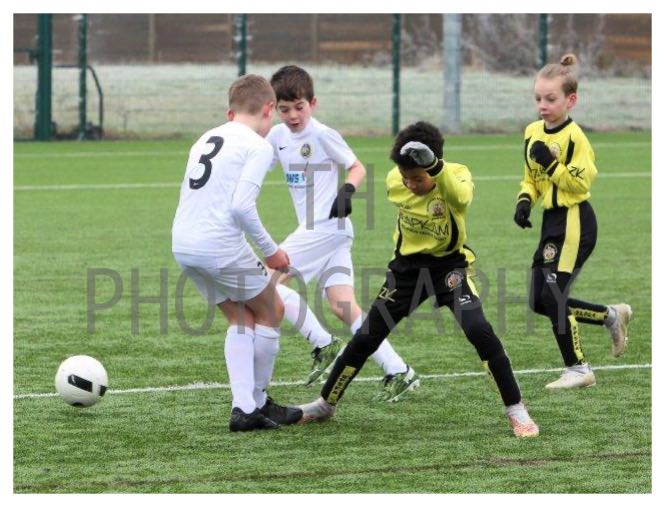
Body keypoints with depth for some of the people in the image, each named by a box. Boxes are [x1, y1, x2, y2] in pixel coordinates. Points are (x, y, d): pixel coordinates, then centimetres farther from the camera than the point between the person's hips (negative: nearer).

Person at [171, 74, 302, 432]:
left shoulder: (205, 141, 19)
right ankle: (258, 401, 20)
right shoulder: (258, 145, -5)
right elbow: (242, 205, -17)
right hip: (222, 247, -7)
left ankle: (244, 408, 8)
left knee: (241, 319, 18)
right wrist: (270, 251, -7)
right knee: (270, 313, 14)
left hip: (182, 244, 7)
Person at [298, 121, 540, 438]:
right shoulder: (394, 182, -11)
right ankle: (325, 404, 26)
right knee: (365, 338, 6)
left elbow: (462, 199, -49)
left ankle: (516, 411, -13)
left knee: (478, 331, -24)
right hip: (408, 265, 3)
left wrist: (436, 168, -62)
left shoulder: (456, 175, -23)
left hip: (450, 263, -3)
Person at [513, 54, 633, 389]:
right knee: (539, 302, 8)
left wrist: (551, 163, -26)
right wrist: (524, 201, 2)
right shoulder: (533, 132, 8)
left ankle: (578, 370, 5)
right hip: (552, 222, 9)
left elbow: (581, 183, -20)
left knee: (553, 296, -9)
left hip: (574, 222, -9)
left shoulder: (574, 137, -16)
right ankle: (612, 316, 25)